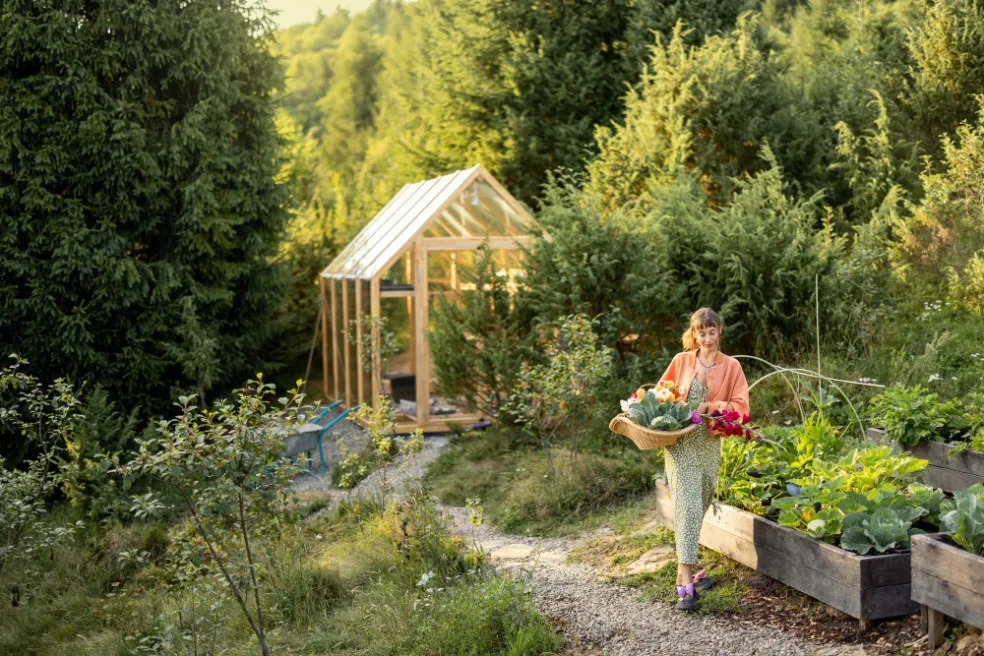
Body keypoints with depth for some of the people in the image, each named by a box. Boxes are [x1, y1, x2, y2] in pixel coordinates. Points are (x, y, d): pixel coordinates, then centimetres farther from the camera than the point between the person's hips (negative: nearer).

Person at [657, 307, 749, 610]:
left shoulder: (731, 366, 4)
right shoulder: (681, 361, 5)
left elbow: (741, 407, 0)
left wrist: (710, 406, -13)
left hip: (710, 444, 2)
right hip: (681, 442, -2)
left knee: (699, 509, 11)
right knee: (688, 508, -13)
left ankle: (685, 571, 29)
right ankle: (686, 583, -16)